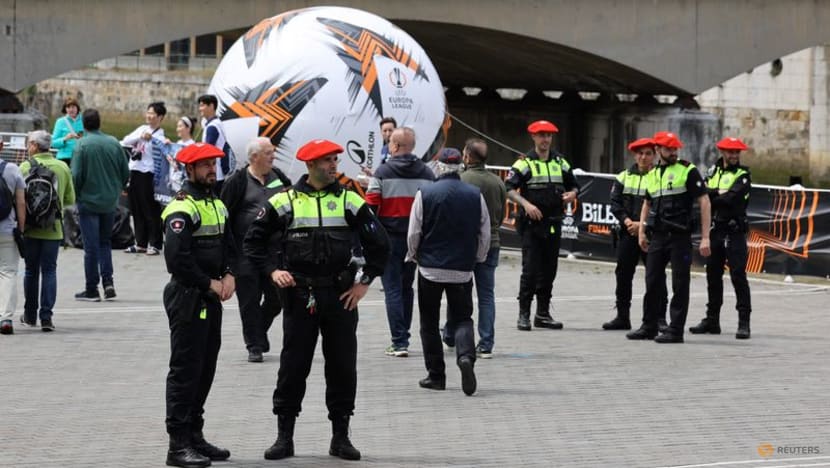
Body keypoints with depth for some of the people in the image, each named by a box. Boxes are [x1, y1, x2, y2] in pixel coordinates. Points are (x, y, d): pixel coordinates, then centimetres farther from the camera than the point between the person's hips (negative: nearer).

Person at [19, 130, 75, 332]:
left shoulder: (25, 167, -8)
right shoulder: (63, 167, 1)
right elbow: (70, 199, 6)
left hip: (31, 228, -1)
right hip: (53, 229, 1)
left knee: (31, 270, 11)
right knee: (49, 271, 5)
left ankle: (30, 315, 18)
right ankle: (46, 316, -5)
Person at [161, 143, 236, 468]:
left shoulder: (217, 204, 15)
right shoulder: (182, 208, -15)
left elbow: (229, 244, 20)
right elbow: (177, 257, -23)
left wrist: (229, 275, 1)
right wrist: (209, 284, -15)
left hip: (211, 298, 9)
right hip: (187, 297, -9)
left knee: (206, 368, 14)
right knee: (185, 369, -7)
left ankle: (195, 435, 24)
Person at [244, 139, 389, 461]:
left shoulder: (349, 201, 3)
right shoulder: (285, 202, 1)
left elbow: (379, 243, 7)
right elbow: (254, 240, 7)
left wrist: (365, 281, 1)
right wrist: (272, 270, -5)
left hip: (341, 295, 1)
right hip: (299, 295, -1)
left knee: (343, 366, 5)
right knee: (293, 365, 2)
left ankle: (341, 436, 14)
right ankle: (284, 437, 10)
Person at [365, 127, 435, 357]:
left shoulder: (383, 172, -8)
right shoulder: (426, 173, 3)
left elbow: (371, 206, -11)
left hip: (390, 237, -4)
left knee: (393, 289, -1)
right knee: (406, 288, 17)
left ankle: (399, 342, -7)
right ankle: (403, 337, 23)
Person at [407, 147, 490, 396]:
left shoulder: (425, 194, -7)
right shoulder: (475, 195, 0)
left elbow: (413, 233, -4)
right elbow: (485, 235, 4)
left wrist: (413, 255, 15)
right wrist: (477, 258, 21)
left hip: (431, 267, -2)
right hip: (462, 270, 2)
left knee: (429, 322, 10)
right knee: (462, 318, 9)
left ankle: (436, 375, 11)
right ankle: (466, 355, -20)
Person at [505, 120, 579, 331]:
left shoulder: (560, 162, 14)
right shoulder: (525, 163, -2)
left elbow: (573, 185, 23)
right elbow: (509, 189, -10)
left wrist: (572, 194, 0)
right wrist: (526, 204, -24)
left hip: (553, 224, 5)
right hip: (531, 224, -5)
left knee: (549, 270, 9)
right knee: (530, 270, -9)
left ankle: (543, 313, 16)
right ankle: (524, 315, -4)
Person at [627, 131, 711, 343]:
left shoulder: (688, 171, -3)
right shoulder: (653, 174, 14)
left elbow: (704, 202, -6)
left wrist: (705, 237, -11)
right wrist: (642, 231, 14)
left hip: (680, 237, -5)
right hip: (657, 236, 6)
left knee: (680, 284, -1)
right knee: (653, 283, 9)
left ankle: (676, 331, 3)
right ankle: (649, 327, 19)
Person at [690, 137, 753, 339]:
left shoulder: (743, 175, -2)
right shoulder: (713, 171, 13)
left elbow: (732, 199, -16)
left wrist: (711, 196, -5)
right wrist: (719, 193, -14)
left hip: (735, 232, -6)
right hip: (715, 230, 6)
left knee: (738, 275, -10)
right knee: (713, 275, 12)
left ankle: (744, 322, -9)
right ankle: (712, 320, 21)